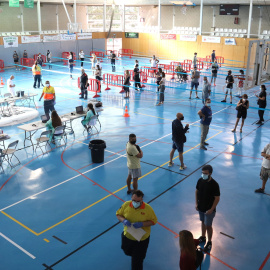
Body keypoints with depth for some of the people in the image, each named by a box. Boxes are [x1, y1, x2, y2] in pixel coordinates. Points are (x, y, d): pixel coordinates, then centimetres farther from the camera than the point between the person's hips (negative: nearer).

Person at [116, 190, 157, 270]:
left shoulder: (148, 208, -22)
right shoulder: (126, 205, -15)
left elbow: (154, 221, -13)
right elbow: (118, 214, -1)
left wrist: (142, 224, -28)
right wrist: (123, 220, -24)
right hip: (127, 236, 4)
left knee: (137, 260, 7)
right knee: (127, 252, 31)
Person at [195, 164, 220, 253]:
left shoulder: (214, 184, -26)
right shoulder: (200, 180, -10)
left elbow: (217, 198, -19)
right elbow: (197, 191, 4)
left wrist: (211, 209, -19)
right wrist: (196, 203, -1)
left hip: (209, 209, -5)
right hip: (200, 207, 5)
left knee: (208, 226, 9)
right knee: (203, 222, 24)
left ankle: (209, 243, 28)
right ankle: (203, 237, 46)